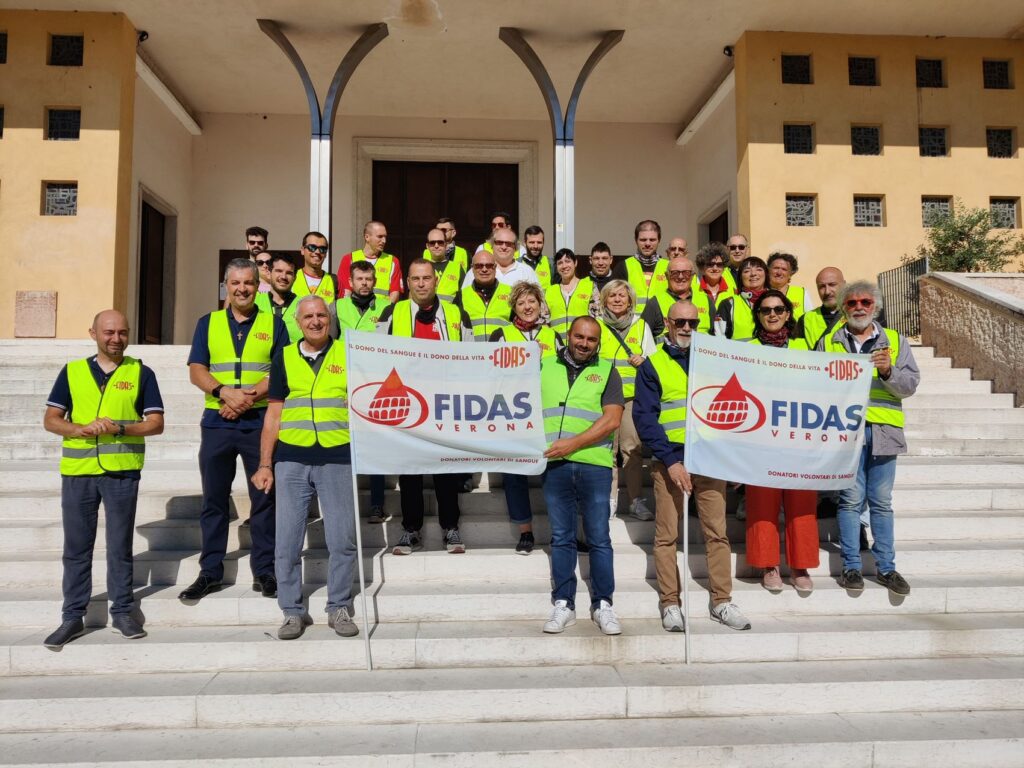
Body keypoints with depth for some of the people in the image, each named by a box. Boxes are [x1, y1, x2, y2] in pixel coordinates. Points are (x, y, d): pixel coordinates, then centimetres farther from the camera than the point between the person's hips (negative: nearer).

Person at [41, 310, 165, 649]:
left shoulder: (141, 373, 5)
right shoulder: (71, 372, 9)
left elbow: (156, 423, 1)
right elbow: (50, 420, 8)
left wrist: (120, 428, -16)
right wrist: (80, 429, -12)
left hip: (122, 471, -1)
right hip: (77, 471, 2)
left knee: (120, 546, 6)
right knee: (76, 547, 7)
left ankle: (122, 611, 18)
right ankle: (73, 616, 17)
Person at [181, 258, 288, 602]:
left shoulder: (274, 324, 7)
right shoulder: (208, 323, 12)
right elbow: (196, 371, 3)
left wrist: (250, 397, -16)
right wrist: (226, 393, -15)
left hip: (260, 421, -2)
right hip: (216, 422, 2)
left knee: (264, 497, 2)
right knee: (214, 499, 7)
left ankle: (264, 570, 12)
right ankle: (210, 571, 18)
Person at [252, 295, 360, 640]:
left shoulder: (347, 354, 6)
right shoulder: (284, 358, 10)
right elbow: (273, 414, 11)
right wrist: (265, 464, 6)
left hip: (337, 458, -1)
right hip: (291, 459, 2)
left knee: (342, 540, 2)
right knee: (286, 541, 4)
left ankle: (339, 609, 17)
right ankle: (293, 611, 18)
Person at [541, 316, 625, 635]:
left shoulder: (607, 371, 8)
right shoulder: (545, 366, 14)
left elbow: (612, 419, -3)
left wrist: (573, 444, -12)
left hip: (594, 464, -1)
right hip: (554, 464, 2)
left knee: (599, 539, 3)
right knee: (561, 538, 8)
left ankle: (603, 605, 14)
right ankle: (563, 605, 16)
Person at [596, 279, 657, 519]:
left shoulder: (642, 325, 12)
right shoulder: (596, 325, 8)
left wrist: (643, 361, -6)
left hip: (633, 394, 1)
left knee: (633, 446, -4)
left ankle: (636, 500, 5)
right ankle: (609, 498, 8)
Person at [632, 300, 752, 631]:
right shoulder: (652, 364, 2)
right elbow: (644, 417, -5)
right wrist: (670, 460, -14)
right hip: (670, 460, -3)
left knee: (717, 532, 4)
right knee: (666, 535, 2)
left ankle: (721, 601, 14)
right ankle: (670, 604, 11)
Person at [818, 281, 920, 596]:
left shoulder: (895, 341, 13)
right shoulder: (828, 342, 11)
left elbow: (910, 384, 4)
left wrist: (889, 371, -14)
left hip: (883, 431, 1)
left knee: (882, 501, 6)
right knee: (851, 498, 0)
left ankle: (886, 567, 15)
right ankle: (851, 567, 8)